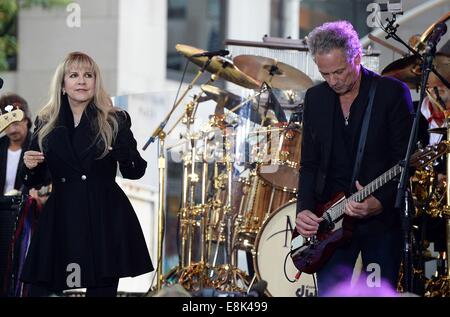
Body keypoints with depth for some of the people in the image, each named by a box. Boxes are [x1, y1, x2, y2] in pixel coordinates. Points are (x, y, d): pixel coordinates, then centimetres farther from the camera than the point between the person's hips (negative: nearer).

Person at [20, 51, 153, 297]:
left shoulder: (115, 121, 4)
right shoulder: (46, 125, 9)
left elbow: (135, 172, 0)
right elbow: (33, 182, 14)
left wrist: (124, 150, -19)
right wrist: (29, 166, -7)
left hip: (106, 221, -2)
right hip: (62, 221, 2)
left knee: (102, 289, -6)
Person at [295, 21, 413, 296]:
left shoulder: (393, 92, -5)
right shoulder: (315, 98, 9)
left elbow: (405, 162, -8)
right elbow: (309, 164, 12)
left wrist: (379, 203, -22)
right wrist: (305, 210, -3)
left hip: (382, 217, -3)